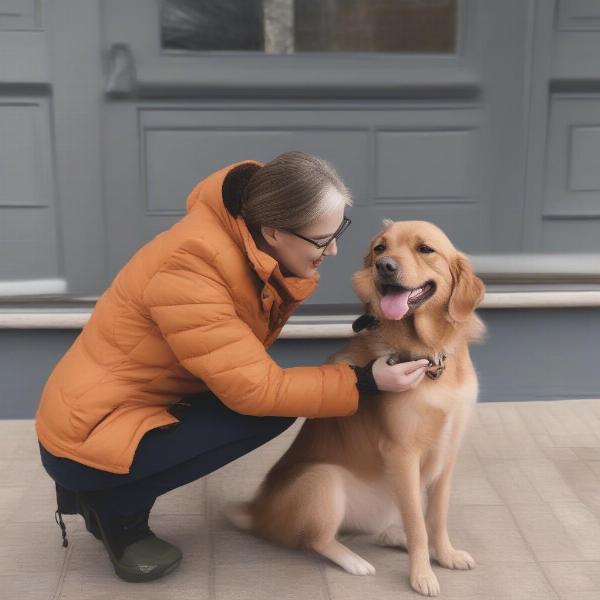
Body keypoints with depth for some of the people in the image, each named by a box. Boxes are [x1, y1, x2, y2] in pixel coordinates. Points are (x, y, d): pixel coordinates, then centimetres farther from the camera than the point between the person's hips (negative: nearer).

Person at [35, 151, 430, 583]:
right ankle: (115, 504, -3)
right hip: (90, 433, -9)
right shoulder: (190, 266, -29)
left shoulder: (261, 247, -4)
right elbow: (255, 390, -28)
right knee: (273, 407, -18)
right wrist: (364, 382, -23)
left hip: (145, 402, 9)